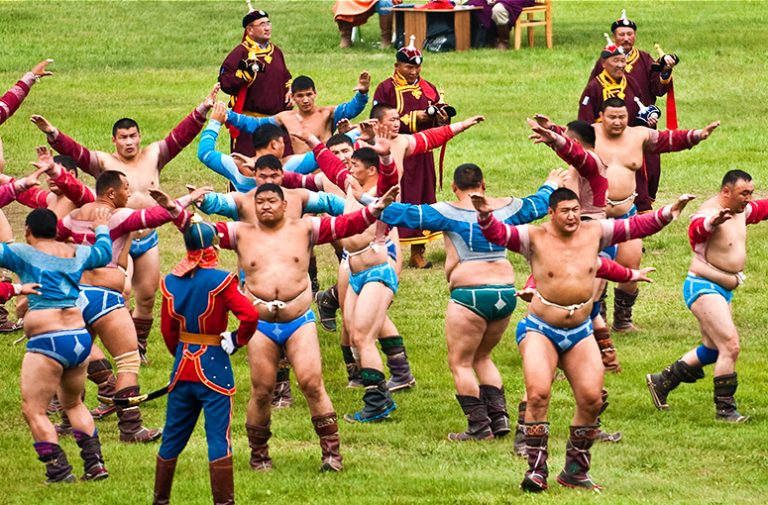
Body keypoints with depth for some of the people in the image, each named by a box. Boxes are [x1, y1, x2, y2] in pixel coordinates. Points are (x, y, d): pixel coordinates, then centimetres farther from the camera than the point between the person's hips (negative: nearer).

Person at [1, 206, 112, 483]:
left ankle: (59, 471, -10)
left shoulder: (24, 253, -5)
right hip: (80, 337, 7)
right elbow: (104, 252, 33)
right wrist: (102, 229, 51)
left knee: (33, 410, -2)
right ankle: (95, 462, 17)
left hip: (48, 342, -7)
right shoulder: (76, 253, 13)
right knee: (73, 403, 25)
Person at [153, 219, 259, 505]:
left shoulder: (170, 283, 2)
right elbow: (250, 316, -22)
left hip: (182, 367, 5)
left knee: (172, 438, 15)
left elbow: (167, 329, 7)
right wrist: (237, 341, -5)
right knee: (218, 439, -3)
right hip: (214, 368, -5)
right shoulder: (220, 281, -12)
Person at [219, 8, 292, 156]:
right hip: (249, 123, -7)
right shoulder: (241, 52, -7)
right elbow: (225, 83, -13)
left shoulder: (276, 52, 15)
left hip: (277, 121, 7)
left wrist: (290, 92, 12)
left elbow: (286, 77, 30)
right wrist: (245, 72, -24)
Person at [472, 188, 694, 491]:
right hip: (541, 331, -4)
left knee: (591, 400, -4)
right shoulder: (535, 238, -7)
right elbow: (498, 234, -19)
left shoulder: (594, 232, 3)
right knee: (538, 394, -21)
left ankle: (575, 471, 11)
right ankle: (536, 469, -13)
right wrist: (485, 215, -39)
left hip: (580, 333, 4)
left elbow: (636, 226, 10)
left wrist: (667, 214, 0)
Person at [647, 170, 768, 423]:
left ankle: (661, 381, 34)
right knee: (730, 347, -18)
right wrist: (711, 223, -68)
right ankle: (725, 409, -11)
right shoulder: (710, 212, -22)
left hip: (722, 290, 10)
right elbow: (695, 230, -46)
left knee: (713, 350, 21)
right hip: (703, 288, -10)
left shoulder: (741, 211, 7)